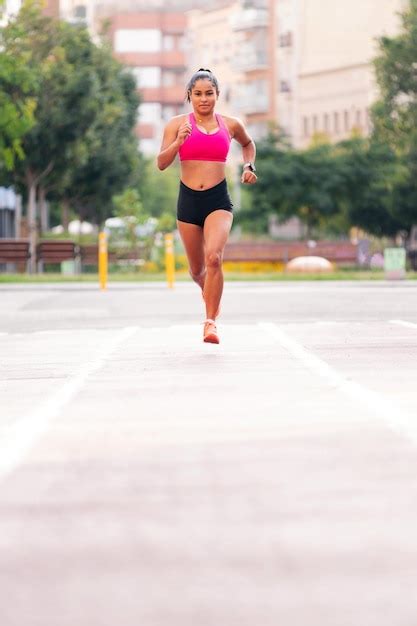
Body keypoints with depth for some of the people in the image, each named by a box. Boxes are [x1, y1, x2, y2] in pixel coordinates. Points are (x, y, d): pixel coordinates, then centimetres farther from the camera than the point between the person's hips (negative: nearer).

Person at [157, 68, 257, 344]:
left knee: (214, 257, -24)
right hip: (188, 200, 1)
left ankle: (211, 321, -18)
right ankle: (209, 293, 47)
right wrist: (178, 141, -22)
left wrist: (249, 167, 11)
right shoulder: (178, 124, 1)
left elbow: (248, 144, 28)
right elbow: (162, 163, -6)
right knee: (197, 268, 12)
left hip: (219, 200, -1)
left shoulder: (231, 124, 6)